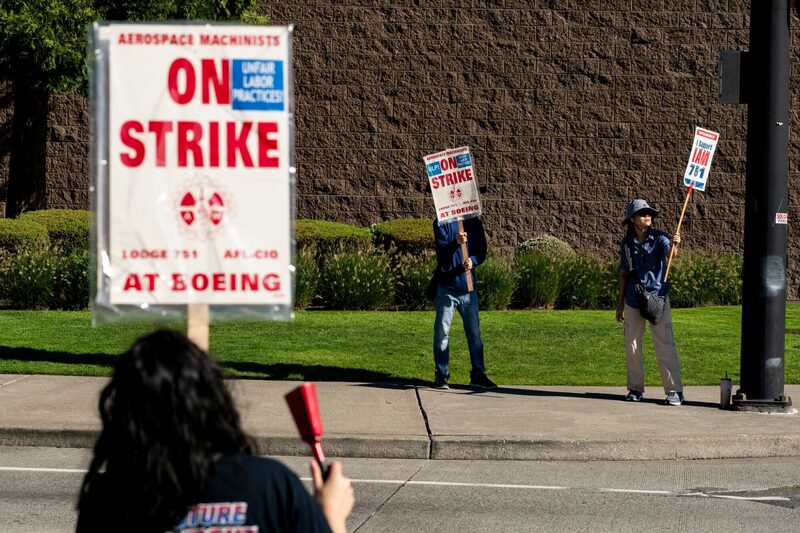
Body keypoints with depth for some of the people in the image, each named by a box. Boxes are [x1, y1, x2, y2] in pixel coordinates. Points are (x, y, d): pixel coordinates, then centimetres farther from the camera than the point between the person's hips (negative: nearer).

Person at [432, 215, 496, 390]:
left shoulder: (474, 222, 9)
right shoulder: (442, 223, -3)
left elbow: (482, 251, 6)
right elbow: (441, 250, -16)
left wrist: (472, 260, -16)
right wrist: (456, 243, -36)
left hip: (468, 287, 4)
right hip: (446, 287, -4)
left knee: (474, 332, 7)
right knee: (442, 332, -1)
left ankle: (478, 374, 15)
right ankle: (441, 375, 6)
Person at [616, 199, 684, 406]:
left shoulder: (659, 238, -4)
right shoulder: (627, 243, 5)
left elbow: (670, 252, -25)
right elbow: (624, 274, 12)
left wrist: (674, 245, -49)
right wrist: (620, 303, 13)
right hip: (633, 299, 4)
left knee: (665, 344, -9)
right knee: (632, 345, 8)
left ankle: (675, 390, -9)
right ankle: (635, 388, 20)